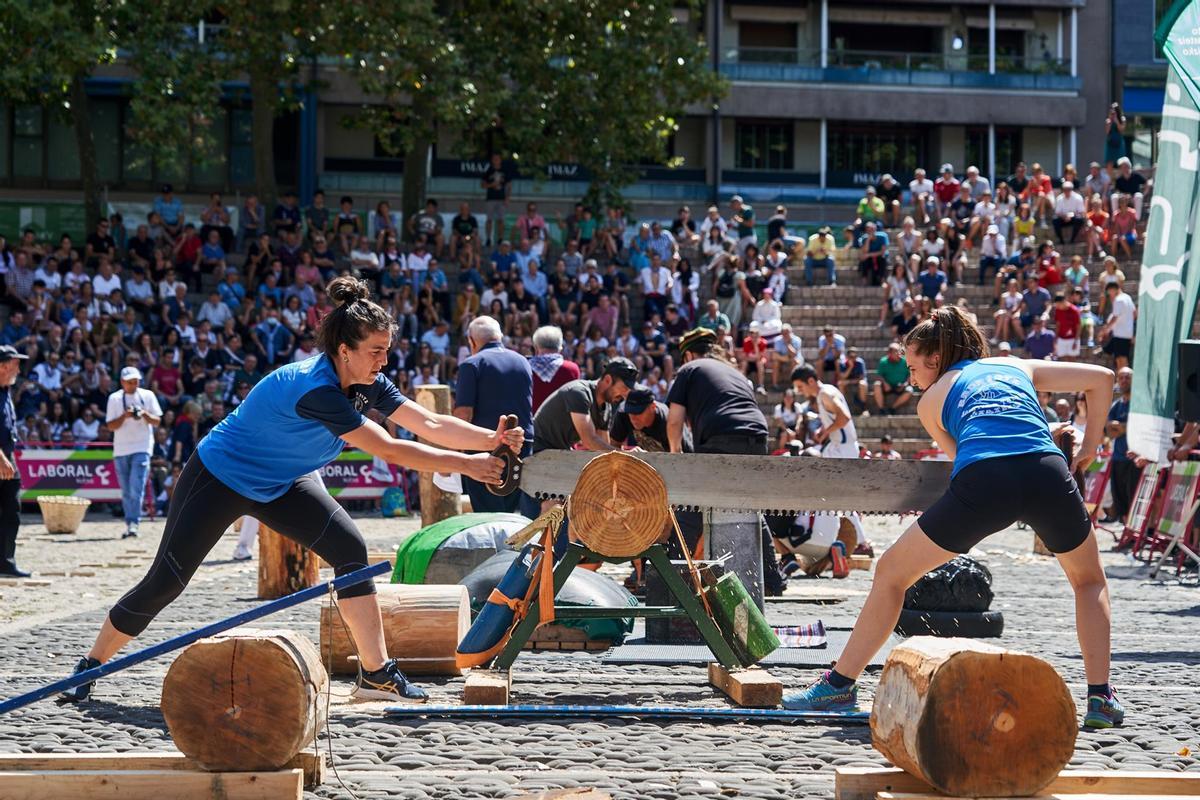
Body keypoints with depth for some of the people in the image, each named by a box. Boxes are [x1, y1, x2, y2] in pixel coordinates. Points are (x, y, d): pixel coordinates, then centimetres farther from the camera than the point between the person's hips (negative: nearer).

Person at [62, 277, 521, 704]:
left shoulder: (367, 385, -10)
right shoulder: (314, 389, -36)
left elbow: (430, 425, -14)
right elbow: (387, 450, -36)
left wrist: (495, 439, -29)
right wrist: (465, 465, -34)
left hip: (278, 485, 8)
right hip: (217, 479, -8)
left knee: (349, 547, -11)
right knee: (164, 582, -6)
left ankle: (375, 673, -8)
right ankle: (89, 668, 12)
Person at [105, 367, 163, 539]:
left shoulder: (147, 396, 4)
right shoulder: (115, 398, 4)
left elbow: (157, 421, 4)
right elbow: (110, 426, 0)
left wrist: (145, 414, -15)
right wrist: (125, 416, -16)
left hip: (142, 449, -2)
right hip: (121, 450, 2)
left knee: (137, 487, -14)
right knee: (126, 491, 6)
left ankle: (133, 523, -17)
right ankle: (129, 525, 13)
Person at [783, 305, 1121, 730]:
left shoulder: (931, 399, 25)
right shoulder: (1019, 367, 32)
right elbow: (1101, 377, 30)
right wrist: (1090, 445, 35)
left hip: (982, 481, -2)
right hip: (1048, 472, 2)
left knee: (890, 573, 17)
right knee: (1089, 581, 28)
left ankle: (839, 684, 19)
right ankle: (1101, 698, 14)